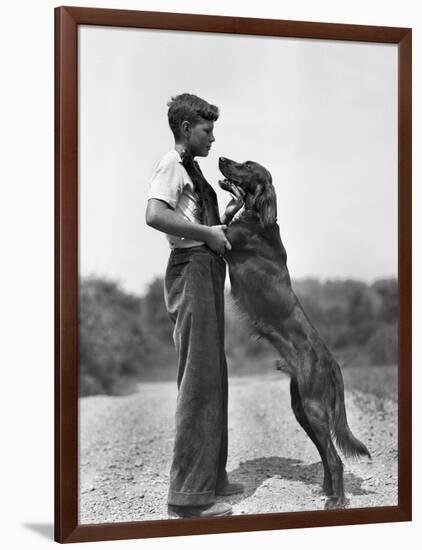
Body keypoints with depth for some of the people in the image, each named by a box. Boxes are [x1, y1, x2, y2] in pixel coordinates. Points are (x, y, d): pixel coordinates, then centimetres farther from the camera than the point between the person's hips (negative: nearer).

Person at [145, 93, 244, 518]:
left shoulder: (190, 168, 23)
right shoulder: (171, 164, -7)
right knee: (199, 379, -11)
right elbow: (155, 215, -25)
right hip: (192, 269, -10)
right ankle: (188, 495, -8)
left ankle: (209, 478, 22)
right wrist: (208, 233, -19)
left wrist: (231, 212, 12)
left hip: (208, 271, 10)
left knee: (212, 378, 13)